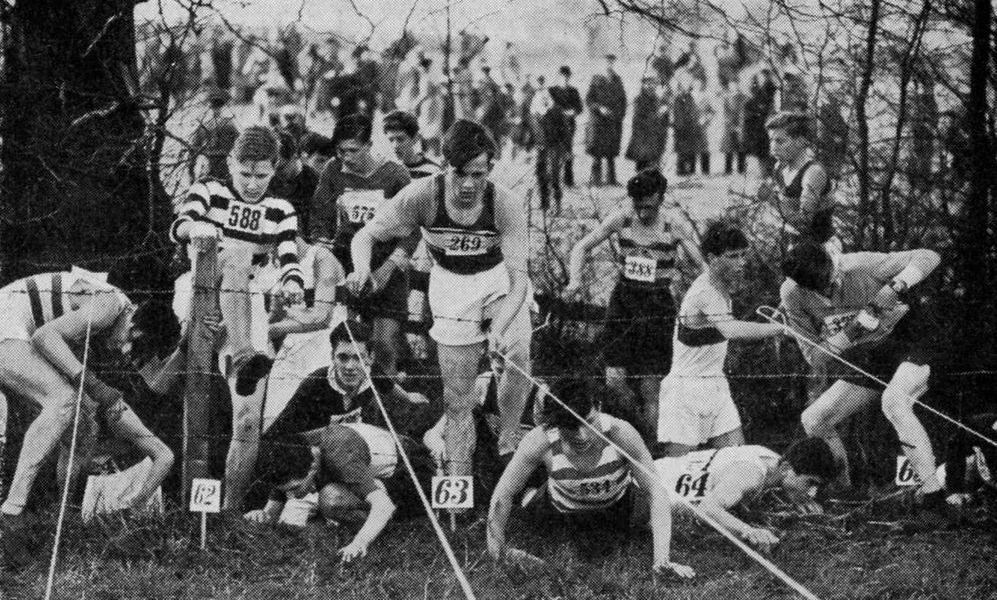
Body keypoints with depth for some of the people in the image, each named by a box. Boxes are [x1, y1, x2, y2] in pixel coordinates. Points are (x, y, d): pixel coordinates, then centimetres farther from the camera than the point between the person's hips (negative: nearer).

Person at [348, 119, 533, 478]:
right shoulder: (423, 196, -25)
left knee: (518, 358, -17)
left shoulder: (506, 205, -27)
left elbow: (518, 279, -31)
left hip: (499, 277, 0)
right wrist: (361, 268, -39)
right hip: (450, 284, 0)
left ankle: (508, 445, 7)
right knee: (457, 393, -3)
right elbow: (366, 236, -16)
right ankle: (458, 477, 5)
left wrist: (499, 328, -47)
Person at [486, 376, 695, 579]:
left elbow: (655, 491, -35)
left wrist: (662, 560, -43)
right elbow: (503, 494, -26)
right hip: (562, 508, 0)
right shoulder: (541, 442, -38)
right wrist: (498, 550, -25)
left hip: (619, 506, 0)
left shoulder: (620, 433, -39)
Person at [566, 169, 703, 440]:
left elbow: (703, 267, -8)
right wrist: (575, 279, -13)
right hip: (623, 299, 3)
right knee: (614, 380, -6)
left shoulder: (676, 227, -9)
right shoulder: (621, 220, -3)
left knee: (650, 385, -3)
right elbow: (582, 247, 5)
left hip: (658, 304, -3)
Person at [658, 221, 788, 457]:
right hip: (687, 387, -9)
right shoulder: (705, 293, -24)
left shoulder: (721, 287, 6)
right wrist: (783, 327, -46)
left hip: (716, 386, 9)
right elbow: (732, 330, -42)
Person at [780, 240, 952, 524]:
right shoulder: (792, 295, -15)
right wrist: (848, 335, -29)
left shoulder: (861, 267, -26)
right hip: (866, 361, 6)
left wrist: (897, 286, -37)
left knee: (893, 401, -34)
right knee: (813, 420, -3)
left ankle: (934, 498, -32)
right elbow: (816, 360, -11)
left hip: (910, 341, -6)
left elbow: (928, 257, -20)